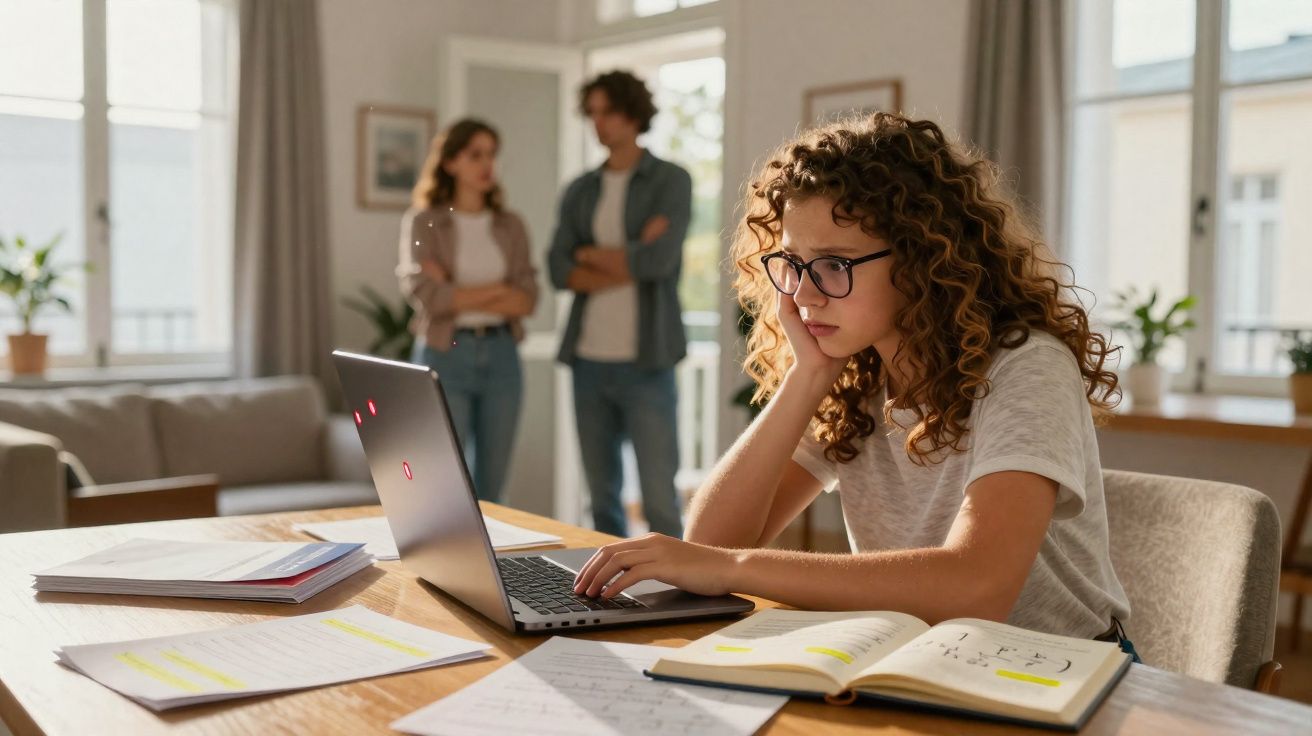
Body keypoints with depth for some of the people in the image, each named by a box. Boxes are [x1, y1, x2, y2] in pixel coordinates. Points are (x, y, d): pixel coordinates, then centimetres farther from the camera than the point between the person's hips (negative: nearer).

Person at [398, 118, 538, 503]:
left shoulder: (511, 226, 9)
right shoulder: (422, 222, -1)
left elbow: (528, 300, -2)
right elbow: (426, 295, -14)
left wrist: (458, 293, -11)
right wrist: (500, 290, -9)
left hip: (501, 355, 4)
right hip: (444, 355, -3)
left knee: (491, 488, 7)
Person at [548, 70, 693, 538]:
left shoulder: (672, 182, -2)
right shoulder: (579, 191, 11)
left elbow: (659, 261, -17)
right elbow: (559, 272, -1)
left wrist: (591, 254, -3)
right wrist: (629, 261, -14)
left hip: (646, 364, -5)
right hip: (589, 361, 5)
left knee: (659, 499, -6)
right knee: (602, 496, 10)